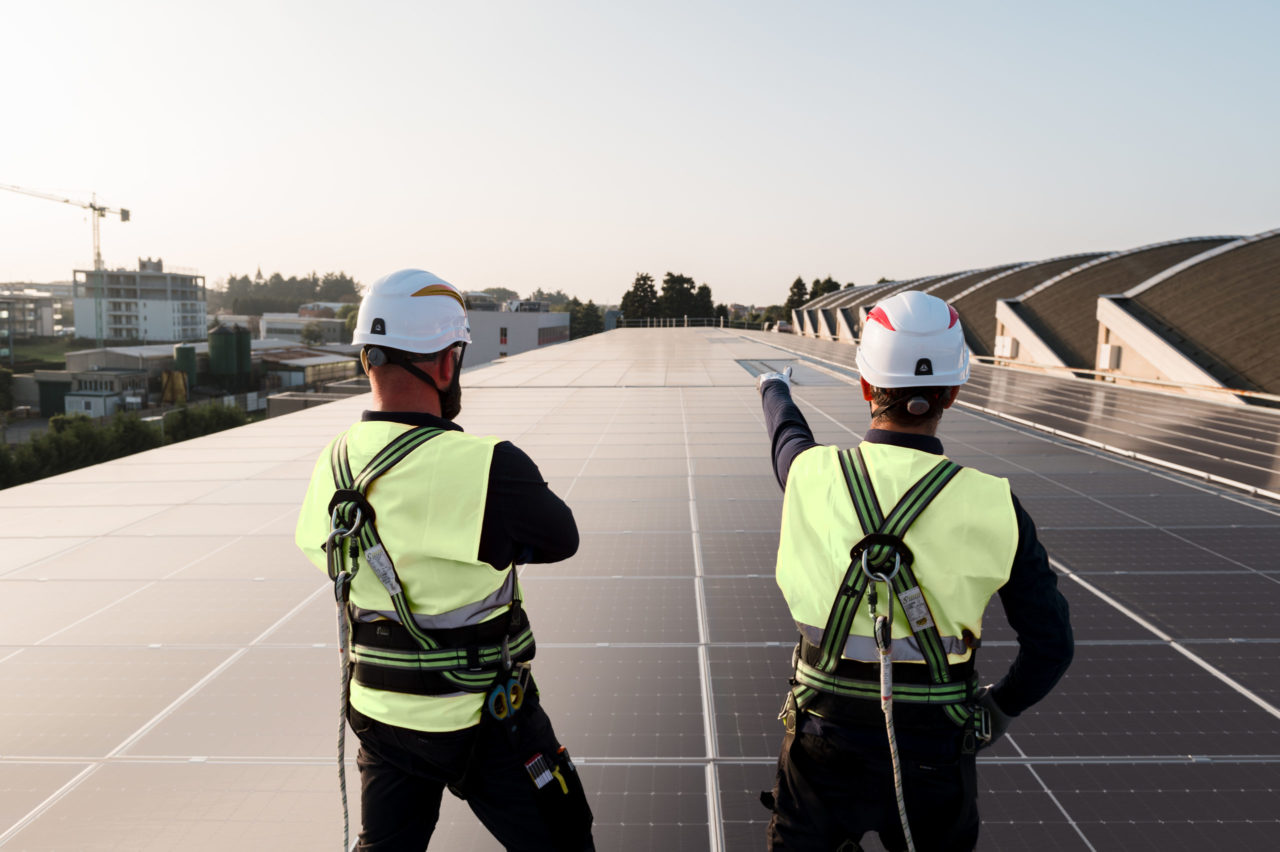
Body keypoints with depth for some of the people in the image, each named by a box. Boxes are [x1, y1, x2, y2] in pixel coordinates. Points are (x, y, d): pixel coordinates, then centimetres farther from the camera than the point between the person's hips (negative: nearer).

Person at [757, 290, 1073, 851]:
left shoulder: (812, 474, -15)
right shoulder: (993, 505, -16)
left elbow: (787, 432, 11)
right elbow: (1050, 646, -7)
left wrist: (774, 389, 34)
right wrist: (1001, 707, 13)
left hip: (825, 747, 0)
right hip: (936, 757, 0)